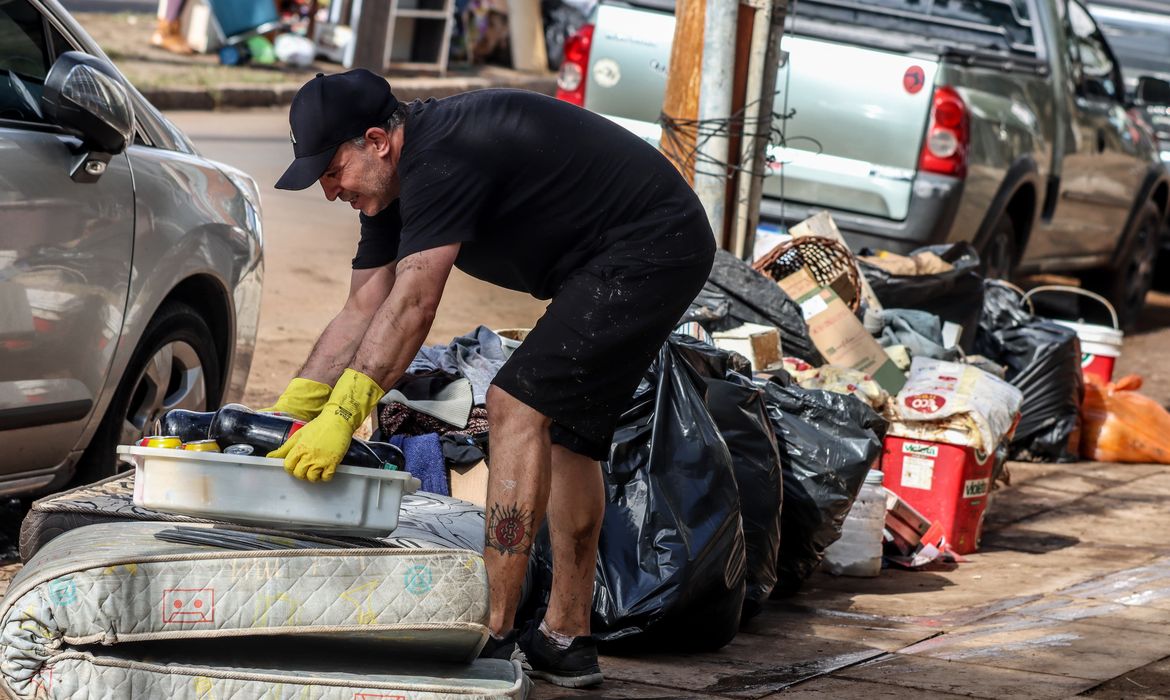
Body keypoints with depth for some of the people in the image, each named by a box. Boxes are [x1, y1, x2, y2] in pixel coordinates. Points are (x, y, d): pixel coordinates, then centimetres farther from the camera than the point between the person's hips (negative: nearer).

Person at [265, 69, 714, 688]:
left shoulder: (441, 159, -25)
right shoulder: (395, 179, 7)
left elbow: (412, 307, -32)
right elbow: (363, 310, 7)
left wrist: (342, 415, -35)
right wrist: (285, 415, 1)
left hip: (650, 250, -11)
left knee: (517, 404, -16)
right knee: (567, 431, 14)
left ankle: (492, 634, -18)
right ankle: (566, 639, 19)